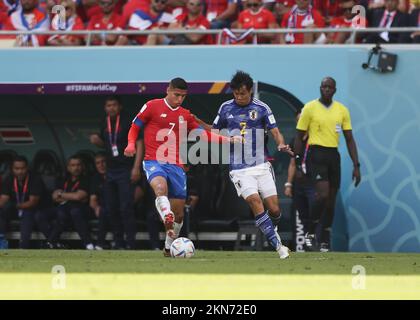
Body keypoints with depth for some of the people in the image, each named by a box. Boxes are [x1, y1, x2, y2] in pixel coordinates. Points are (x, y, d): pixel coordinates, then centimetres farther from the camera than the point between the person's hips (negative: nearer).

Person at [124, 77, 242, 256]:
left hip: (175, 166, 5)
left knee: (178, 212, 4)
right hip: (153, 161, -5)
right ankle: (168, 220, -59)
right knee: (160, 186, -39)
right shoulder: (152, 107, 3)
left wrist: (229, 140, 10)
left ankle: (169, 248, 22)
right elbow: (135, 127, 9)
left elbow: (203, 134, 19)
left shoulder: (185, 116, 16)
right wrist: (131, 145, -11)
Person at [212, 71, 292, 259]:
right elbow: (214, 130, 18)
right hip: (239, 170, -1)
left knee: (274, 208, -5)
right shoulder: (226, 108, 6)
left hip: (261, 166, 1)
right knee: (254, 201, -22)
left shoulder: (261, 108, 2)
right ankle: (277, 245, -20)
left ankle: (271, 229, 32)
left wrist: (281, 144, -21)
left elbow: (275, 132, -1)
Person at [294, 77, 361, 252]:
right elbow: (299, 137, 2)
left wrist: (356, 165, 3)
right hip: (316, 154, -4)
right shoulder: (310, 108, -2)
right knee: (323, 194, -22)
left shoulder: (342, 110, 8)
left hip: (333, 155, 4)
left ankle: (323, 242, 15)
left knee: (331, 200, 6)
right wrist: (298, 164, -1)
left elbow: (349, 139, 10)